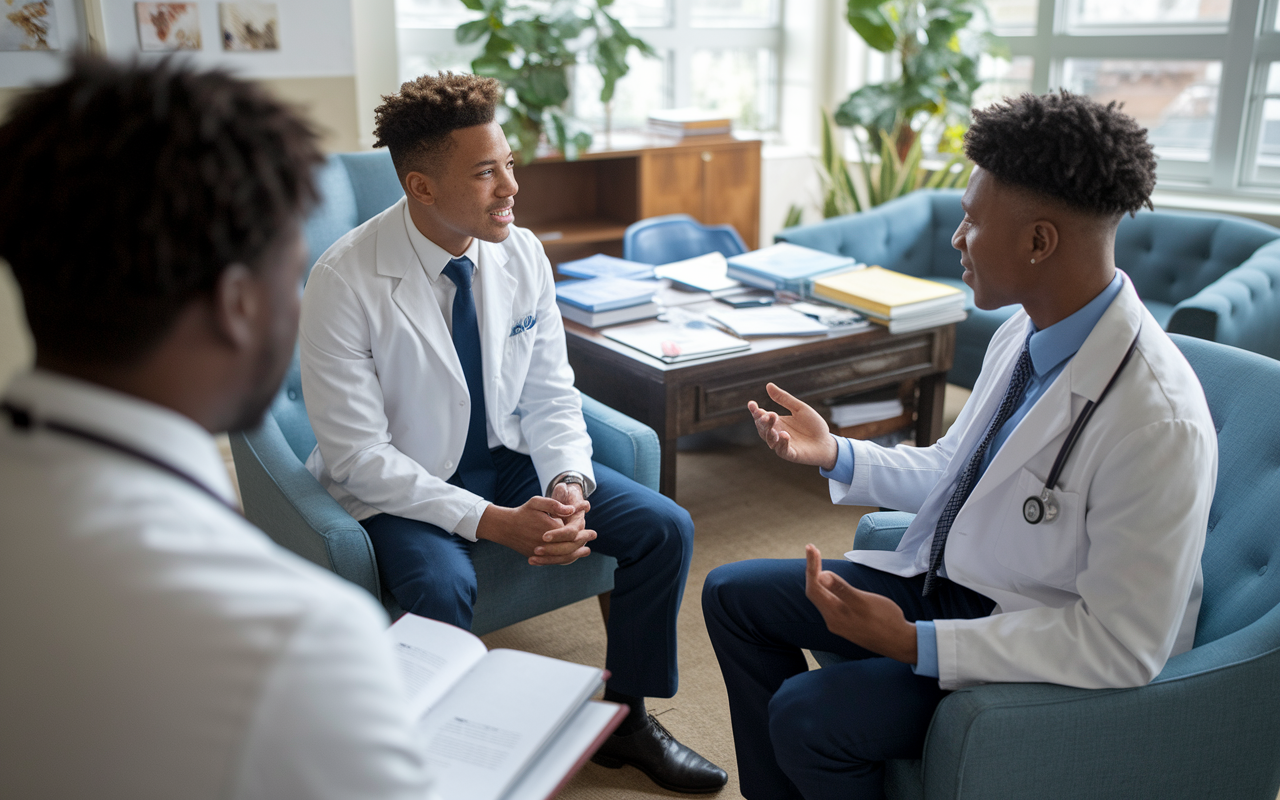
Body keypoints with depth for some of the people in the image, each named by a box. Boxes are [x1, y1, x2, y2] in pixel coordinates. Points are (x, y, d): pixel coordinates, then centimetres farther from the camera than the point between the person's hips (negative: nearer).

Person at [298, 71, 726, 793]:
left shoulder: (522, 253, -7)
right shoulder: (346, 282, -21)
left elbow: (551, 394, 0)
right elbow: (357, 455, -21)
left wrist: (568, 484, -21)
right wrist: (492, 521, -28)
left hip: (509, 455, 5)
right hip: (399, 482, -4)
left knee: (666, 529, -7)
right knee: (441, 588, -35)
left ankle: (625, 718, 14)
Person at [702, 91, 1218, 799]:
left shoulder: (1157, 422, -29)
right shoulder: (1023, 335, -3)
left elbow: (1122, 648, -25)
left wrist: (915, 644, -29)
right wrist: (835, 454, -1)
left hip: (1047, 648, -8)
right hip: (946, 577, 8)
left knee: (805, 715, -25)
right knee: (732, 593, 8)